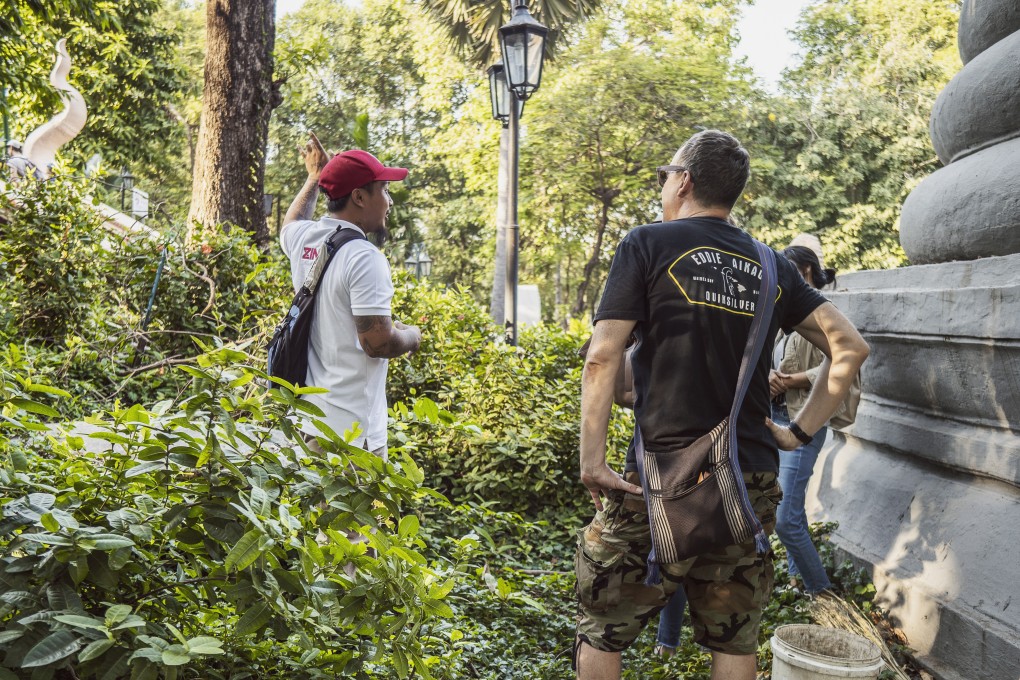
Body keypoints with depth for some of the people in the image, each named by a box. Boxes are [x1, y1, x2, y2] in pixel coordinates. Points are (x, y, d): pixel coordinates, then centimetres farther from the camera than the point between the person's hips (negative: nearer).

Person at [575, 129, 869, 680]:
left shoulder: (647, 245, -2)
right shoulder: (773, 268, 11)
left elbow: (602, 356, -11)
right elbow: (850, 347, 7)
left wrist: (591, 459, -8)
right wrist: (799, 431, 10)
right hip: (753, 484, 5)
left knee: (600, 632, 11)